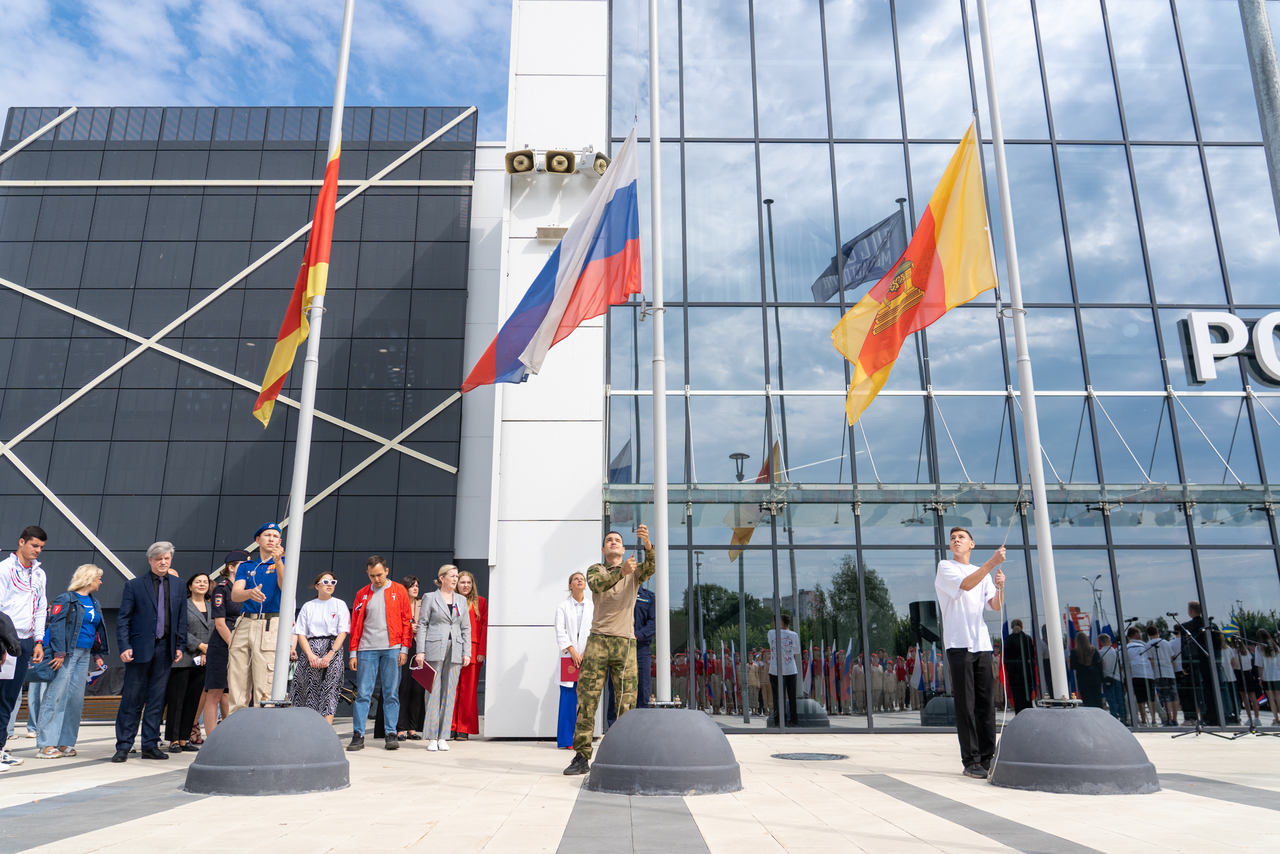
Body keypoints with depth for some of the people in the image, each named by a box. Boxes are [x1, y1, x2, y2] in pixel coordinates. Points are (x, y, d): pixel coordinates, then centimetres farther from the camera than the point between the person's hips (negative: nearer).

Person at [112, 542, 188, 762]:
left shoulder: (178, 586, 11)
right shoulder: (134, 585, 2)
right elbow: (123, 619, -1)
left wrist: (180, 646, 5)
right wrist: (124, 646, -11)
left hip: (165, 649, 3)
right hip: (140, 648, -3)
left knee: (157, 699, 6)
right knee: (132, 699, 0)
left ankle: (150, 745, 13)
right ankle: (123, 746, 9)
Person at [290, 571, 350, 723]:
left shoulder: (340, 605, 7)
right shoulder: (308, 606, 12)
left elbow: (342, 632, -1)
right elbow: (300, 633, 5)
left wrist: (330, 655, -13)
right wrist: (310, 655, -10)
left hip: (332, 649, -2)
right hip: (310, 649, 2)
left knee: (329, 691, -10)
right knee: (311, 689, -2)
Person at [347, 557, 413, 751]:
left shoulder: (399, 591, 6)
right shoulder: (362, 594, 12)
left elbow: (407, 621, 4)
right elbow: (355, 624, 12)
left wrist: (404, 648, -4)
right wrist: (353, 652, 5)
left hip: (392, 649, -1)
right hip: (367, 649, 2)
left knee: (391, 693, 1)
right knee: (363, 693, -1)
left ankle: (391, 735, 7)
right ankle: (358, 735, 4)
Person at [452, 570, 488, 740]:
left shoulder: (480, 602, 8)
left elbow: (484, 627, 3)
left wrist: (482, 651, -5)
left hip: (472, 651, -1)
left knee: (468, 689, 0)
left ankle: (464, 729, 7)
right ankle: (451, 728, 10)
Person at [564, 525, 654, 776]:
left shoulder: (634, 572, 13)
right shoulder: (595, 569, 12)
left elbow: (650, 568, -11)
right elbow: (596, 584, -12)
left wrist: (647, 544, -31)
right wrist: (621, 572, -30)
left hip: (625, 642, 0)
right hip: (598, 640, 0)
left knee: (627, 702, -2)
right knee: (587, 698, -4)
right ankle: (582, 756, 1)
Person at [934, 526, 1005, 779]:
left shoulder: (983, 574, 21)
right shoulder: (945, 567, 3)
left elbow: (995, 606, 10)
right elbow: (965, 584, -16)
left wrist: (1000, 587, -10)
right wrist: (993, 562, -22)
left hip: (982, 643, 5)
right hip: (958, 643, -5)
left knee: (986, 703, 3)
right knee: (966, 704, -6)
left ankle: (987, 758, 9)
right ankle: (971, 761, -3)